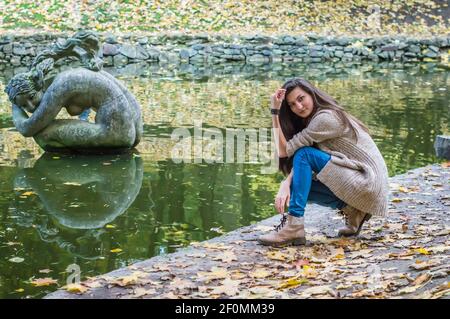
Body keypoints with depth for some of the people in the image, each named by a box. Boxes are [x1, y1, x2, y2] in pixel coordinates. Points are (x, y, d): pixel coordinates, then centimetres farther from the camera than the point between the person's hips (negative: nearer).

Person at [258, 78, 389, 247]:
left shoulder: (326, 118, -15)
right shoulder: (312, 121, 13)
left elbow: (285, 150, -17)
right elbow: (301, 166, 1)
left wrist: (275, 113, -15)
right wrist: (286, 183, -17)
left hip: (368, 184, -9)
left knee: (304, 153, -18)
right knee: (298, 182, 4)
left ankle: (294, 226, -21)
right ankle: (352, 210, 5)